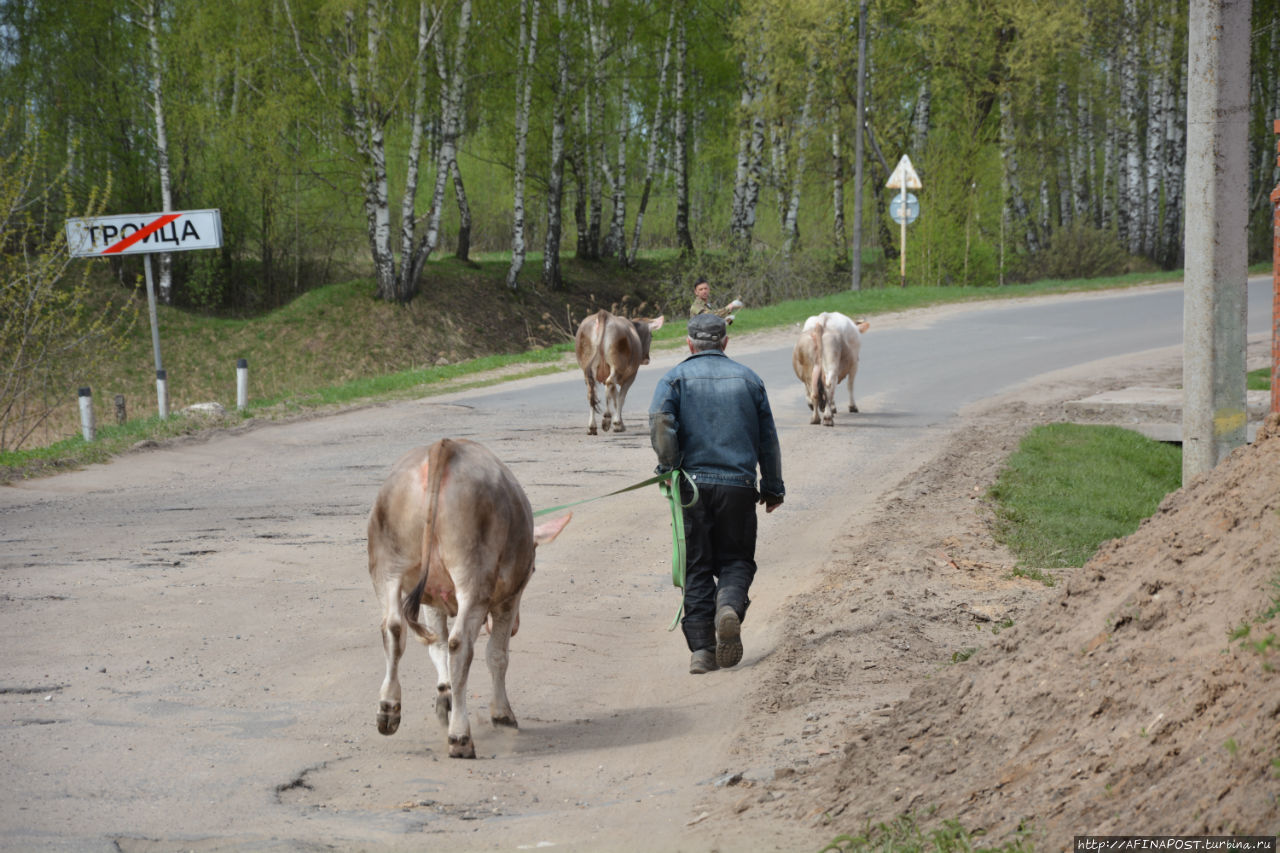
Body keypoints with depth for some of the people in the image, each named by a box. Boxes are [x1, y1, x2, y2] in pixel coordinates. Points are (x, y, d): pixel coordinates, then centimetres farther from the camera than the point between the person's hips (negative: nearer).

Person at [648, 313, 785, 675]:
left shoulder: (676, 377, 6)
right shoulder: (748, 378, 12)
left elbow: (660, 421, -13)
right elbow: (768, 438, 13)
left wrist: (669, 466, -3)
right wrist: (773, 487, 21)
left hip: (693, 482, 0)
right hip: (738, 485, 1)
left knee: (697, 567, 6)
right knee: (736, 559, 12)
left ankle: (701, 649, -1)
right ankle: (730, 607, -20)